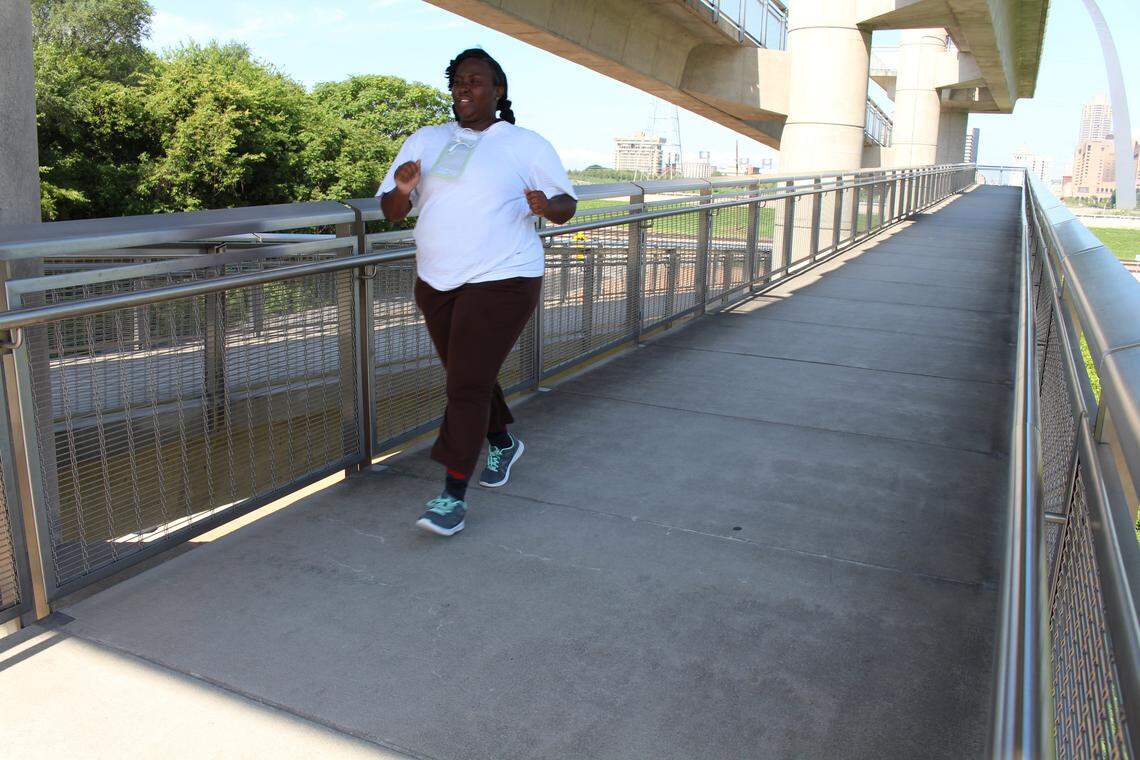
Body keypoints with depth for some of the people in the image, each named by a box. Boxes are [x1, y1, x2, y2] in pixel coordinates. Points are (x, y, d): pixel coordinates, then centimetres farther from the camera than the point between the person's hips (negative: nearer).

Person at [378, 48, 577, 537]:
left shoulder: (527, 146, 0)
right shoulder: (425, 142, 9)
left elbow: (567, 205, 2)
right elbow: (391, 211, 6)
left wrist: (547, 205, -22)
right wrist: (402, 191, -17)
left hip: (502, 282, -5)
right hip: (437, 283, 6)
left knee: (468, 384, -10)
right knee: (467, 376, 18)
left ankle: (453, 497, -3)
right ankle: (502, 443, 44)